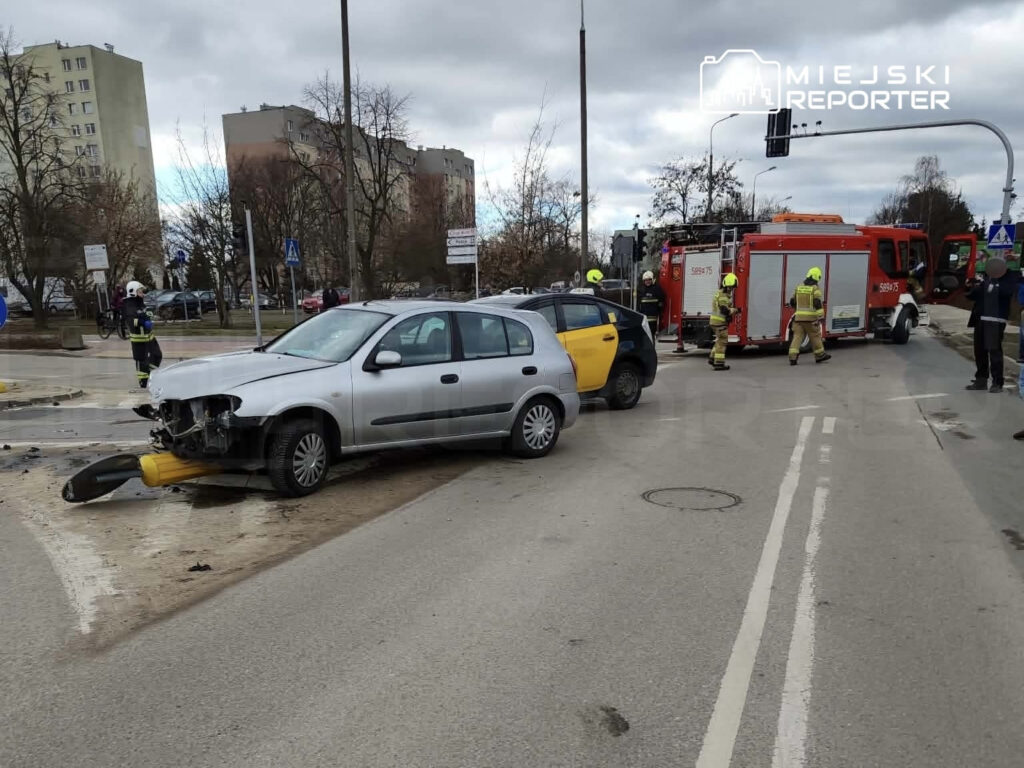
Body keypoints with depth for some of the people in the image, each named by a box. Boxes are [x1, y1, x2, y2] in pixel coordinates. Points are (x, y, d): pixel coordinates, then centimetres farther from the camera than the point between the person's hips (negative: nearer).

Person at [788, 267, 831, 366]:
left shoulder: (799, 287, 10)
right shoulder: (815, 289, -7)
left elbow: (792, 302, 16)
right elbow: (818, 304, -16)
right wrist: (820, 317, -18)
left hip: (799, 317, 4)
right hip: (811, 318, -4)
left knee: (797, 336, 1)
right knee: (815, 336, 10)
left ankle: (793, 357, -10)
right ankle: (820, 355, 24)